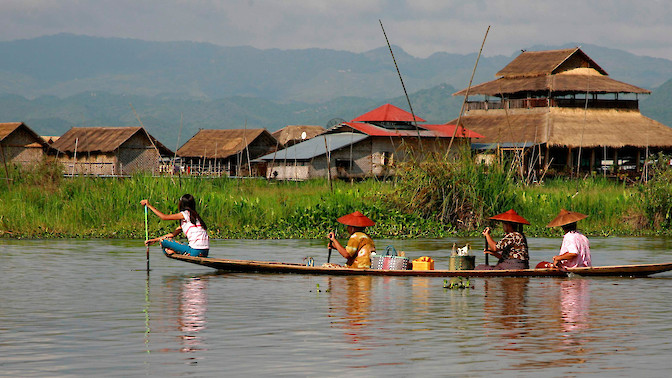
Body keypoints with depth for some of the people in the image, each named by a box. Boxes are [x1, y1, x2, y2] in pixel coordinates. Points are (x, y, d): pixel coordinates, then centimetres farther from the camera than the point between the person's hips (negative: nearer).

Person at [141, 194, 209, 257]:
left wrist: (149, 205, 2)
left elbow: (164, 217, -6)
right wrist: (155, 240, 23)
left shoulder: (186, 214, -5)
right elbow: (173, 234, 24)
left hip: (195, 251, -9)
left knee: (164, 241, -4)